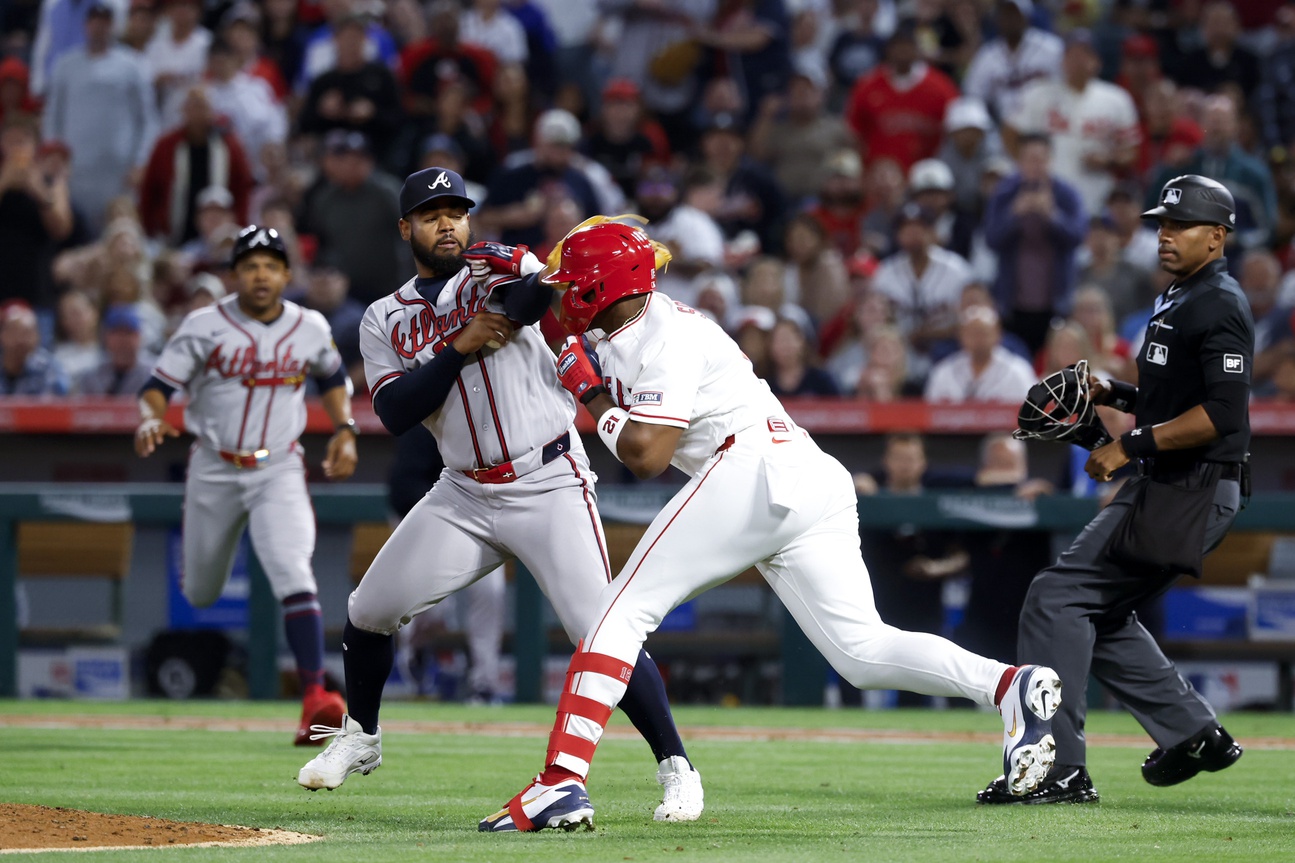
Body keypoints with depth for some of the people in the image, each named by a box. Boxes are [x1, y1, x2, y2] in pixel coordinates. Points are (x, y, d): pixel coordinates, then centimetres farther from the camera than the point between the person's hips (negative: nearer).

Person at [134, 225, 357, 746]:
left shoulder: (310, 329, 0)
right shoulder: (205, 327, -8)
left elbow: (333, 378, 20)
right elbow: (157, 386, -10)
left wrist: (344, 430, 4)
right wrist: (150, 419, -32)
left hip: (278, 473, 0)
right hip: (214, 471, 0)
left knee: (293, 575, -22)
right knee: (201, 594, 15)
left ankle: (315, 696, -29)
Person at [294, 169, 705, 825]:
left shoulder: (501, 272, 0)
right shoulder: (385, 320, 8)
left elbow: (542, 295, -24)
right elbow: (394, 414, -6)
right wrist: (459, 347, -16)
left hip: (549, 485, -4)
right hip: (465, 495, 4)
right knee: (369, 610, 4)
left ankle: (675, 767, -6)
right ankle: (359, 739, 28)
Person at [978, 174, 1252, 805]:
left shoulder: (1218, 306, -14)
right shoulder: (1178, 301, 19)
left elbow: (1222, 414, -23)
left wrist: (1132, 443, -20)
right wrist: (1113, 395, 11)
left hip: (1193, 491, -11)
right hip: (1163, 487, 11)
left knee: (1058, 596, -14)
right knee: (1097, 609, 18)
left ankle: (1058, 769, -15)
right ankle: (1194, 733, 21)